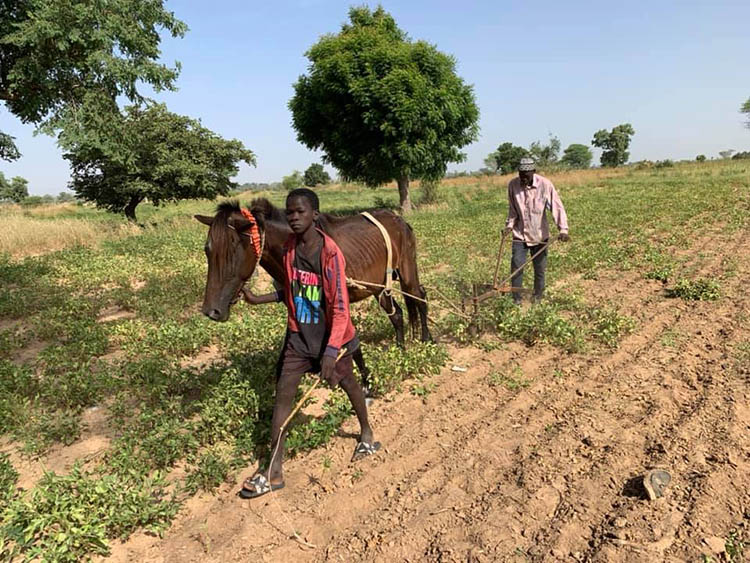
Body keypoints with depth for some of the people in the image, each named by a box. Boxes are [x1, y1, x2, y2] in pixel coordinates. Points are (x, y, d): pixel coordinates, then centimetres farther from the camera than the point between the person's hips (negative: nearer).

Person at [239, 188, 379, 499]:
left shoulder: (330, 253, -23)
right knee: (282, 393, 2)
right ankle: (274, 471, 12)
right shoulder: (289, 247, -3)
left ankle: (367, 434, 46)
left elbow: (340, 307, -24)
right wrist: (260, 299, 4)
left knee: (346, 382, 17)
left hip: (330, 336, -5)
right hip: (298, 334, 5)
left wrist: (331, 351, -29)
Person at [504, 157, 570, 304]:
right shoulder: (513, 185, -9)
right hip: (520, 234, 1)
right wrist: (509, 225, -6)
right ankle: (516, 298, 8)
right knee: (516, 265, -5)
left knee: (540, 267, 10)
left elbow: (557, 207, -19)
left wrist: (563, 229, -28)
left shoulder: (545, 184, -17)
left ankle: (538, 295, 30)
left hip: (540, 234, -1)